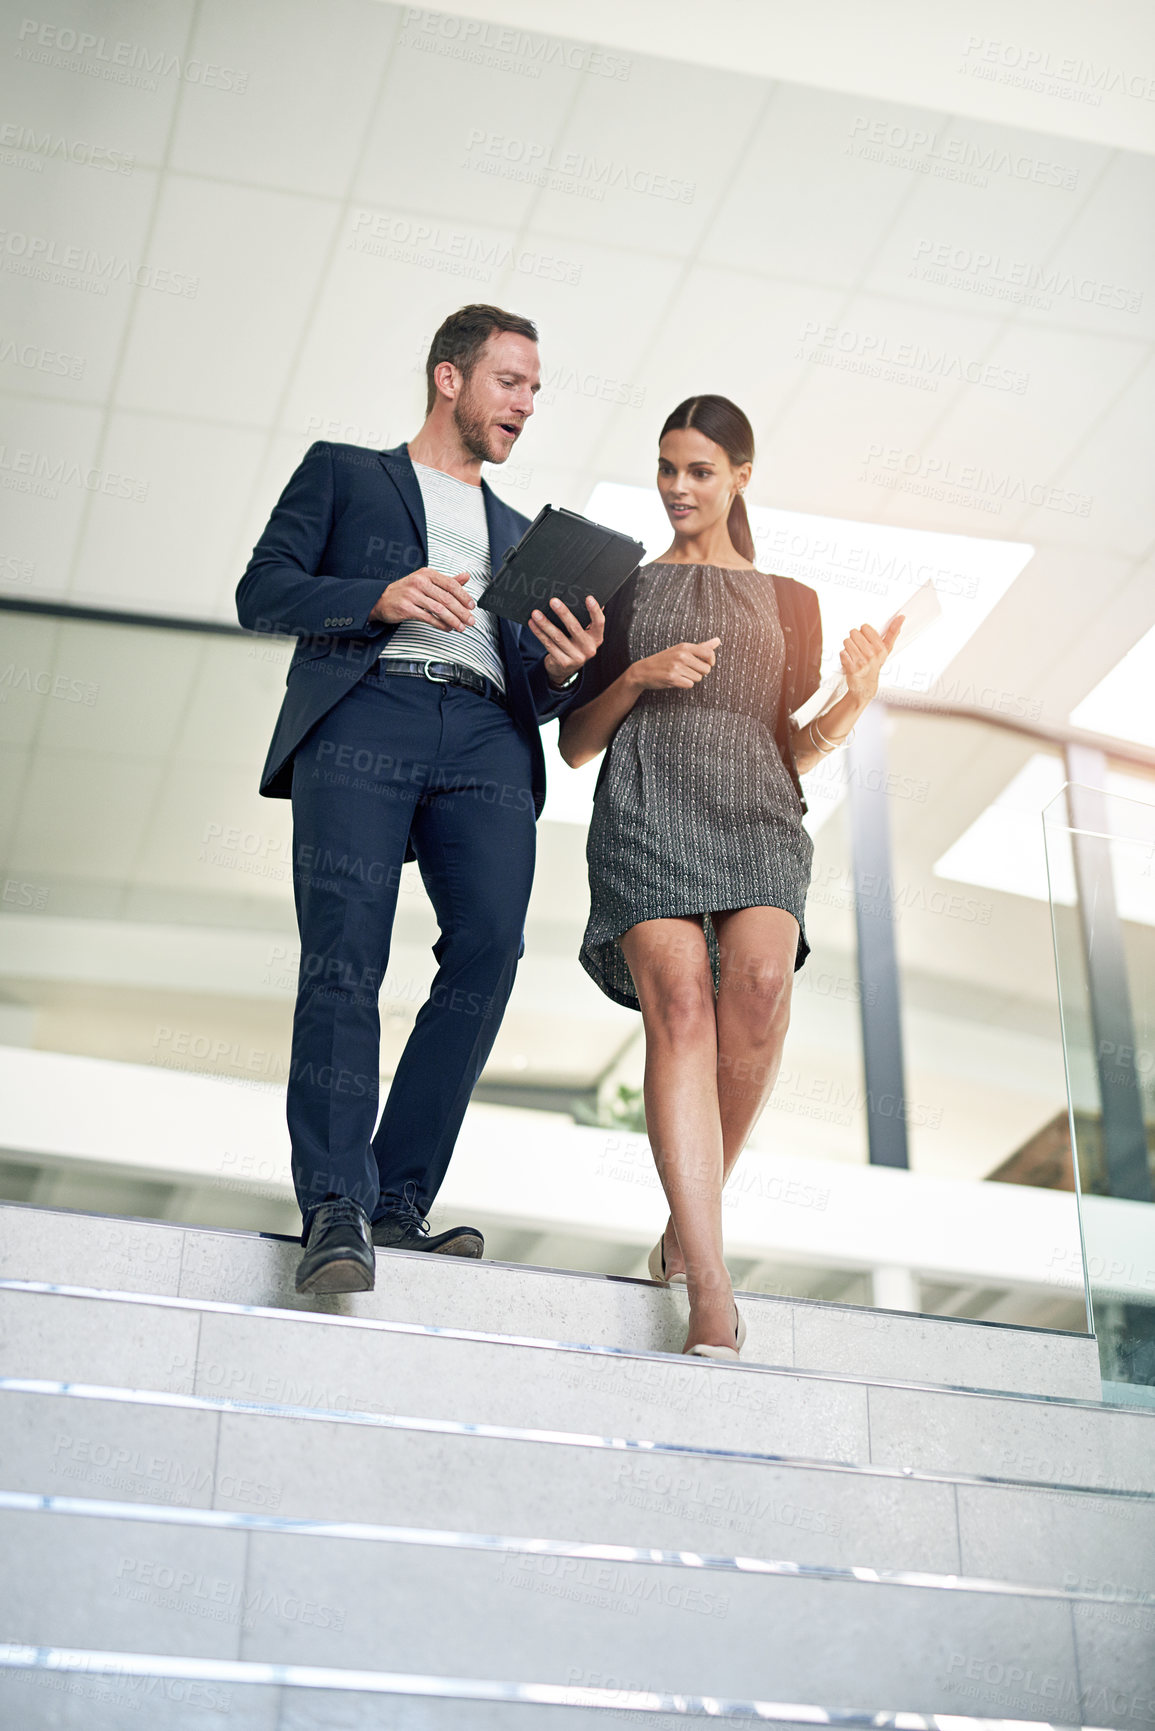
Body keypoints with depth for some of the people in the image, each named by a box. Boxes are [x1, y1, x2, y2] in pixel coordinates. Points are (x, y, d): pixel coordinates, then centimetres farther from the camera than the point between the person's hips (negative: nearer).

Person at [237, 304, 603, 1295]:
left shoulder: (520, 536, 35)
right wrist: (380, 597, -8)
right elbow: (262, 592, 9)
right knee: (346, 951, -21)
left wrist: (563, 670, 3)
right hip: (364, 713, -3)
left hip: (487, 740, 3)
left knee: (491, 945, -19)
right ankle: (336, 1208, -26)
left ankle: (399, 1203, -17)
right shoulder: (343, 472, 23)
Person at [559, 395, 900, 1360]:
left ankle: (692, 1219, -11)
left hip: (757, 810, 1)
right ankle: (710, 1282, -32)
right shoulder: (624, 588, 20)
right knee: (680, 1001, -25)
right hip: (647, 804, -1)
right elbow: (576, 744, 16)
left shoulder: (786, 602, 24)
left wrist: (857, 700, 2)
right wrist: (637, 677, -2)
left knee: (760, 981, -29)